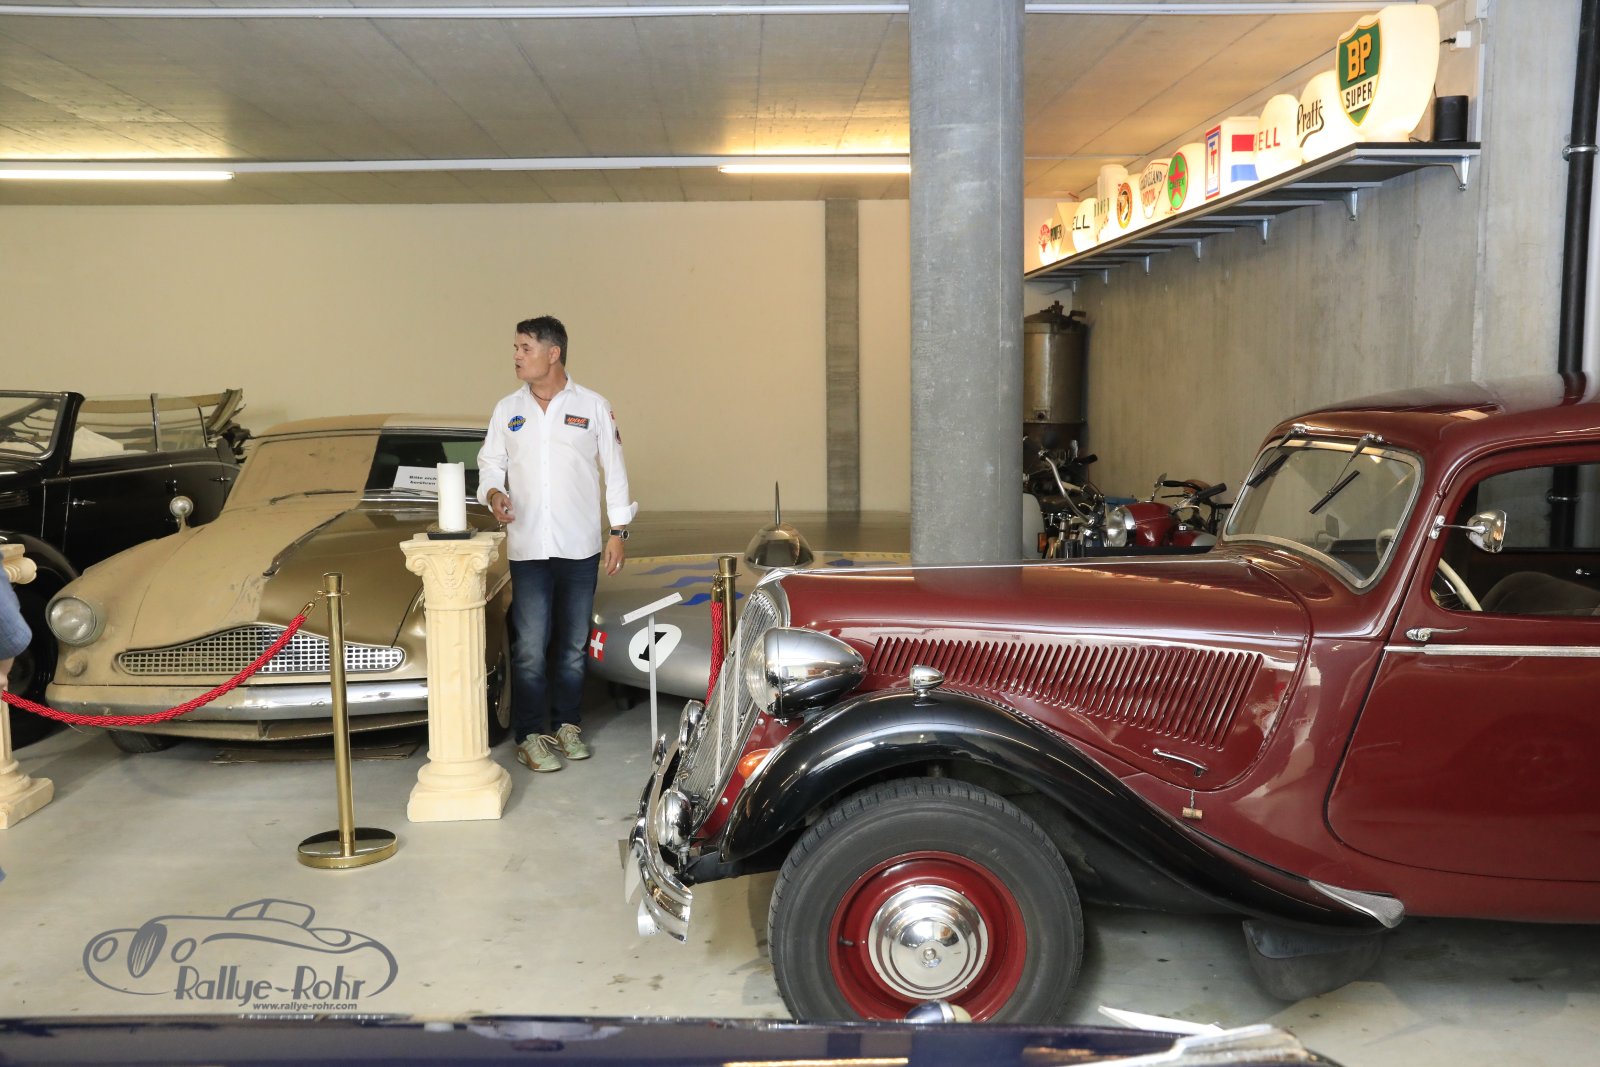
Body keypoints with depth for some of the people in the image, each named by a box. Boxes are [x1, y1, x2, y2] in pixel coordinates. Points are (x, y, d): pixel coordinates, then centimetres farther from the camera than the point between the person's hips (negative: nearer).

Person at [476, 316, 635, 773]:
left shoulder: (593, 406, 1)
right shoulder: (507, 410, 6)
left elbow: (614, 470, 4)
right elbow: (490, 463, 13)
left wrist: (618, 532, 1)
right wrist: (493, 494, -10)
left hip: (580, 547, 0)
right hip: (527, 547, 0)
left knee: (573, 645, 9)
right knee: (530, 647, -2)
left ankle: (568, 723, 23)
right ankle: (530, 735, 9)